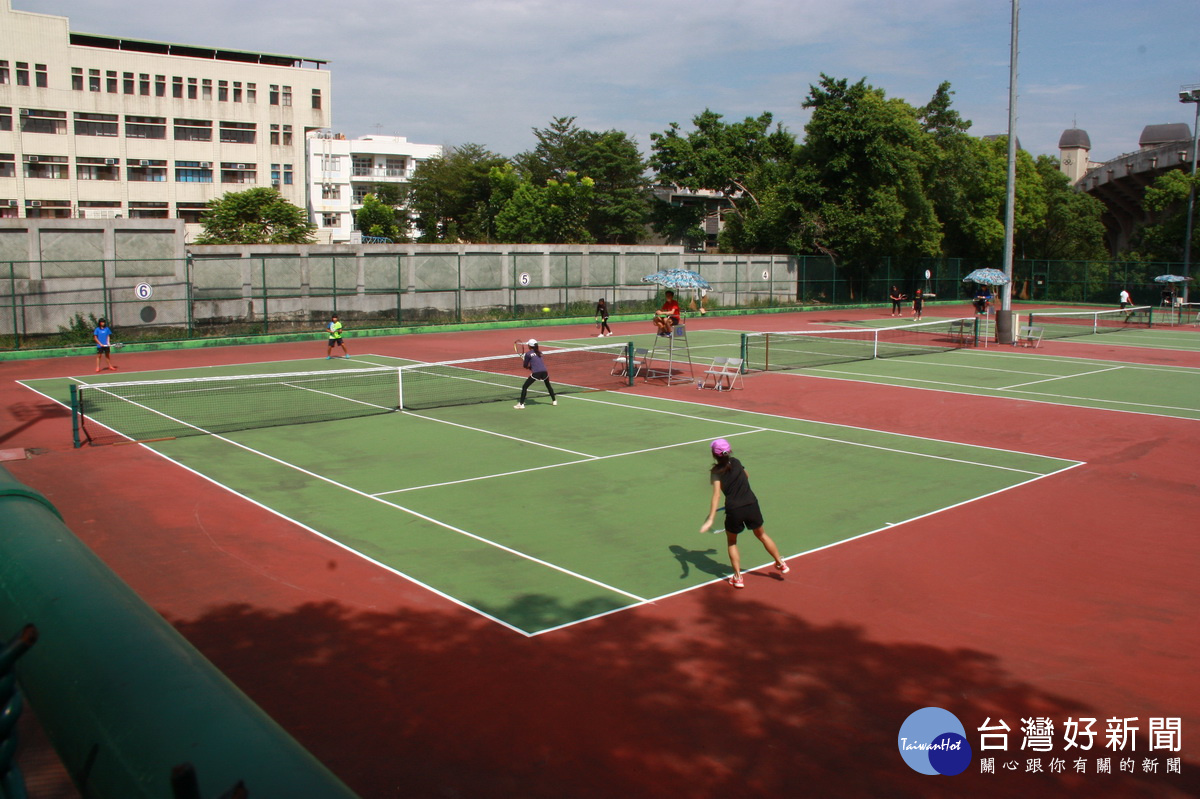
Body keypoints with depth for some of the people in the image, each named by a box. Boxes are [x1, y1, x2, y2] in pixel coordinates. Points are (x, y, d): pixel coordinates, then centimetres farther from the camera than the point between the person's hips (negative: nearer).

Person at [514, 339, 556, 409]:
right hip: (544, 372, 5)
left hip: (535, 373, -5)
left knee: (524, 387, 4)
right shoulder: (539, 352, 19)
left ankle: (521, 404, -4)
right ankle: (554, 401, 38)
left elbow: (525, 366, 7)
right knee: (548, 386, 31)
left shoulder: (528, 353, 3)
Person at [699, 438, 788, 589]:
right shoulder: (736, 462, 6)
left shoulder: (716, 472, -6)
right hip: (752, 504, 3)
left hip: (734, 510, -3)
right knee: (761, 535, 27)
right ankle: (781, 564, 39)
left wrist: (710, 519, -23)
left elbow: (717, 495, -18)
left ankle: (737, 577, 17)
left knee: (731, 542, 21)